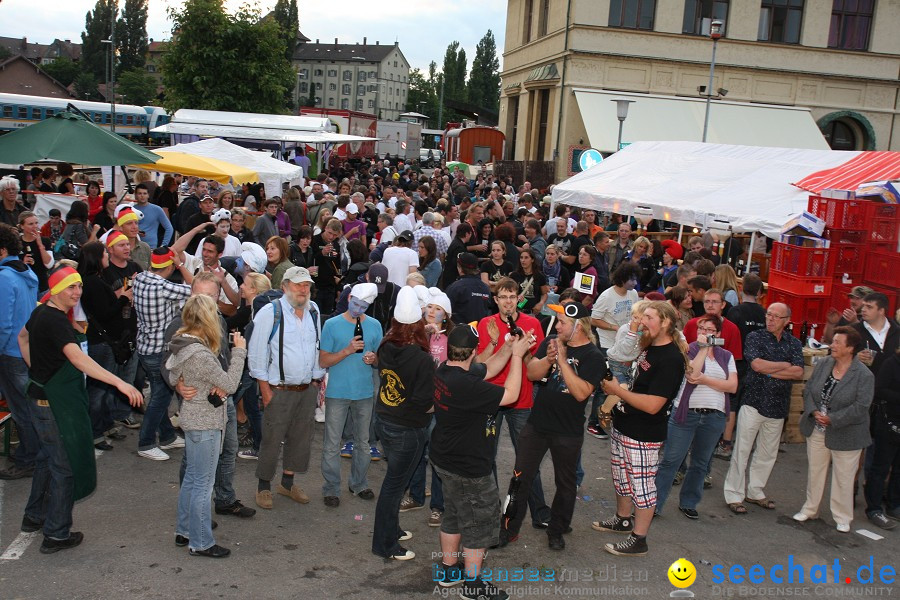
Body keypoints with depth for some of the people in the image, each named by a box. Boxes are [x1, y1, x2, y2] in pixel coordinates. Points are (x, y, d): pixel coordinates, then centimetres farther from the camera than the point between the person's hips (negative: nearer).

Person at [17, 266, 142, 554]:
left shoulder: (41, 313, 5)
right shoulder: (56, 321, -25)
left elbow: (22, 338, 25)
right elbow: (77, 358, -40)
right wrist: (119, 382, -48)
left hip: (41, 396, 10)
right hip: (55, 403, -10)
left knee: (48, 456, 25)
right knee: (65, 465, 1)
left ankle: (34, 516, 40)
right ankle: (57, 535, 10)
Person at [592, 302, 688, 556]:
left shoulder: (671, 359, -22)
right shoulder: (648, 348, 9)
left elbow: (652, 405, -27)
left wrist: (617, 390, -19)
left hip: (643, 435, -10)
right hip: (622, 426, 10)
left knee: (642, 485, 1)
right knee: (621, 476, 22)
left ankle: (638, 540, 13)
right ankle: (623, 520, 41)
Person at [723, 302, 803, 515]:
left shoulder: (794, 343, 8)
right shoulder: (755, 337, -2)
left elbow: (799, 372, -7)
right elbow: (757, 364, -17)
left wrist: (770, 371, -14)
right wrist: (785, 365, -6)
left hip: (778, 407, 4)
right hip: (754, 402, -4)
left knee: (768, 454, 12)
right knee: (742, 451, -2)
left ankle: (755, 491, 27)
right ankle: (734, 495, 6)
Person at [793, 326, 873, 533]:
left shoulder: (864, 375, -16)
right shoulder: (823, 364, -1)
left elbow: (860, 407, -19)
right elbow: (808, 390, 2)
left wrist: (832, 419, -20)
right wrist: (814, 412, -14)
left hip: (845, 435, -5)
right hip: (816, 430, 5)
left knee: (843, 477, 7)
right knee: (815, 471, 17)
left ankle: (842, 518, 23)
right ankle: (810, 509, 31)